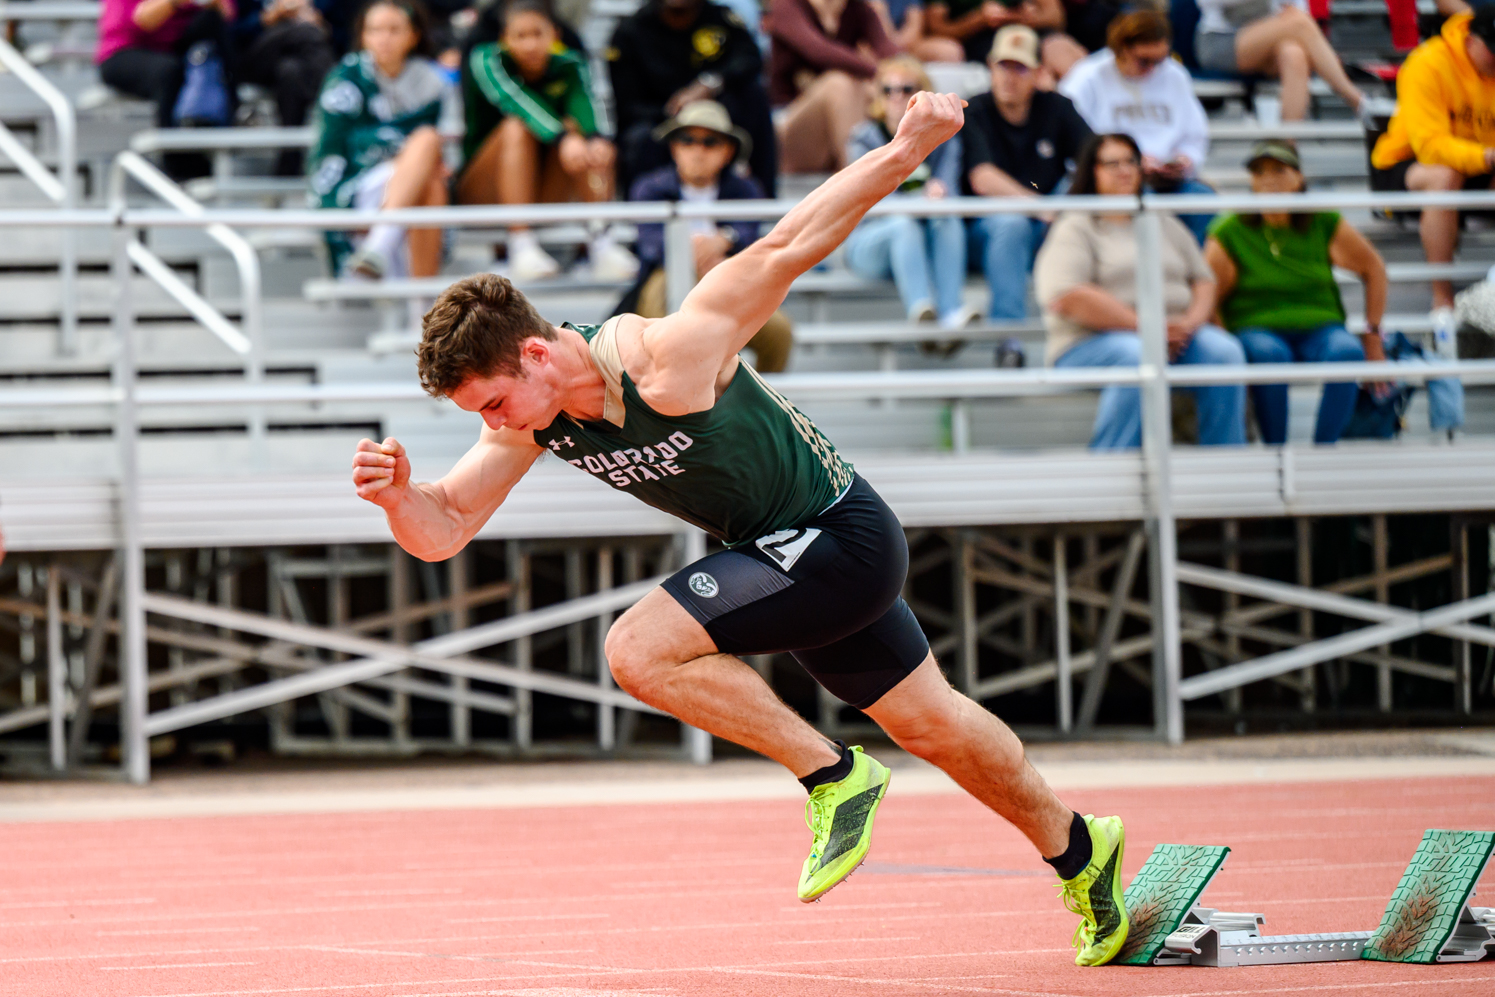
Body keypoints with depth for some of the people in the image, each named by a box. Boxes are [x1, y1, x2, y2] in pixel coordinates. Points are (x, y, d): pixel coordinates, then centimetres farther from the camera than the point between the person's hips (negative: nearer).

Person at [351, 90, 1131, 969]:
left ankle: (834, 777, -8)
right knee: (933, 725, 22)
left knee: (640, 651, -21)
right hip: (791, 552, 8)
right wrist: (398, 495, -26)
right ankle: (1077, 849, 42)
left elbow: (783, 253, -27)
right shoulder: (529, 415, -9)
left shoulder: (667, 366, -31)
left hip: (839, 541, -8)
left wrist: (908, 149, -29)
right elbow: (445, 528, -4)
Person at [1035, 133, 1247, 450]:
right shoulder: (1075, 229, 3)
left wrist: (1190, 323, -7)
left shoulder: (1166, 225, 23)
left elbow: (1204, 281, 18)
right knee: (1137, 358, -38)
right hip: (1093, 340, -5)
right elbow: (1066, 298, -12)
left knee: (1225, 351, -24)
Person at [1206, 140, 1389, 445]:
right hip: (1256, 329, -2)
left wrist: (1372, 335, 11)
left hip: (1319, 328, 2)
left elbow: (1373, 269, 15)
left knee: (1347, 350, -33)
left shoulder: (1323, 223, 3)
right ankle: (1275, 451, -26)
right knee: (1268, 353, -38)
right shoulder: (1230, 232, -3)